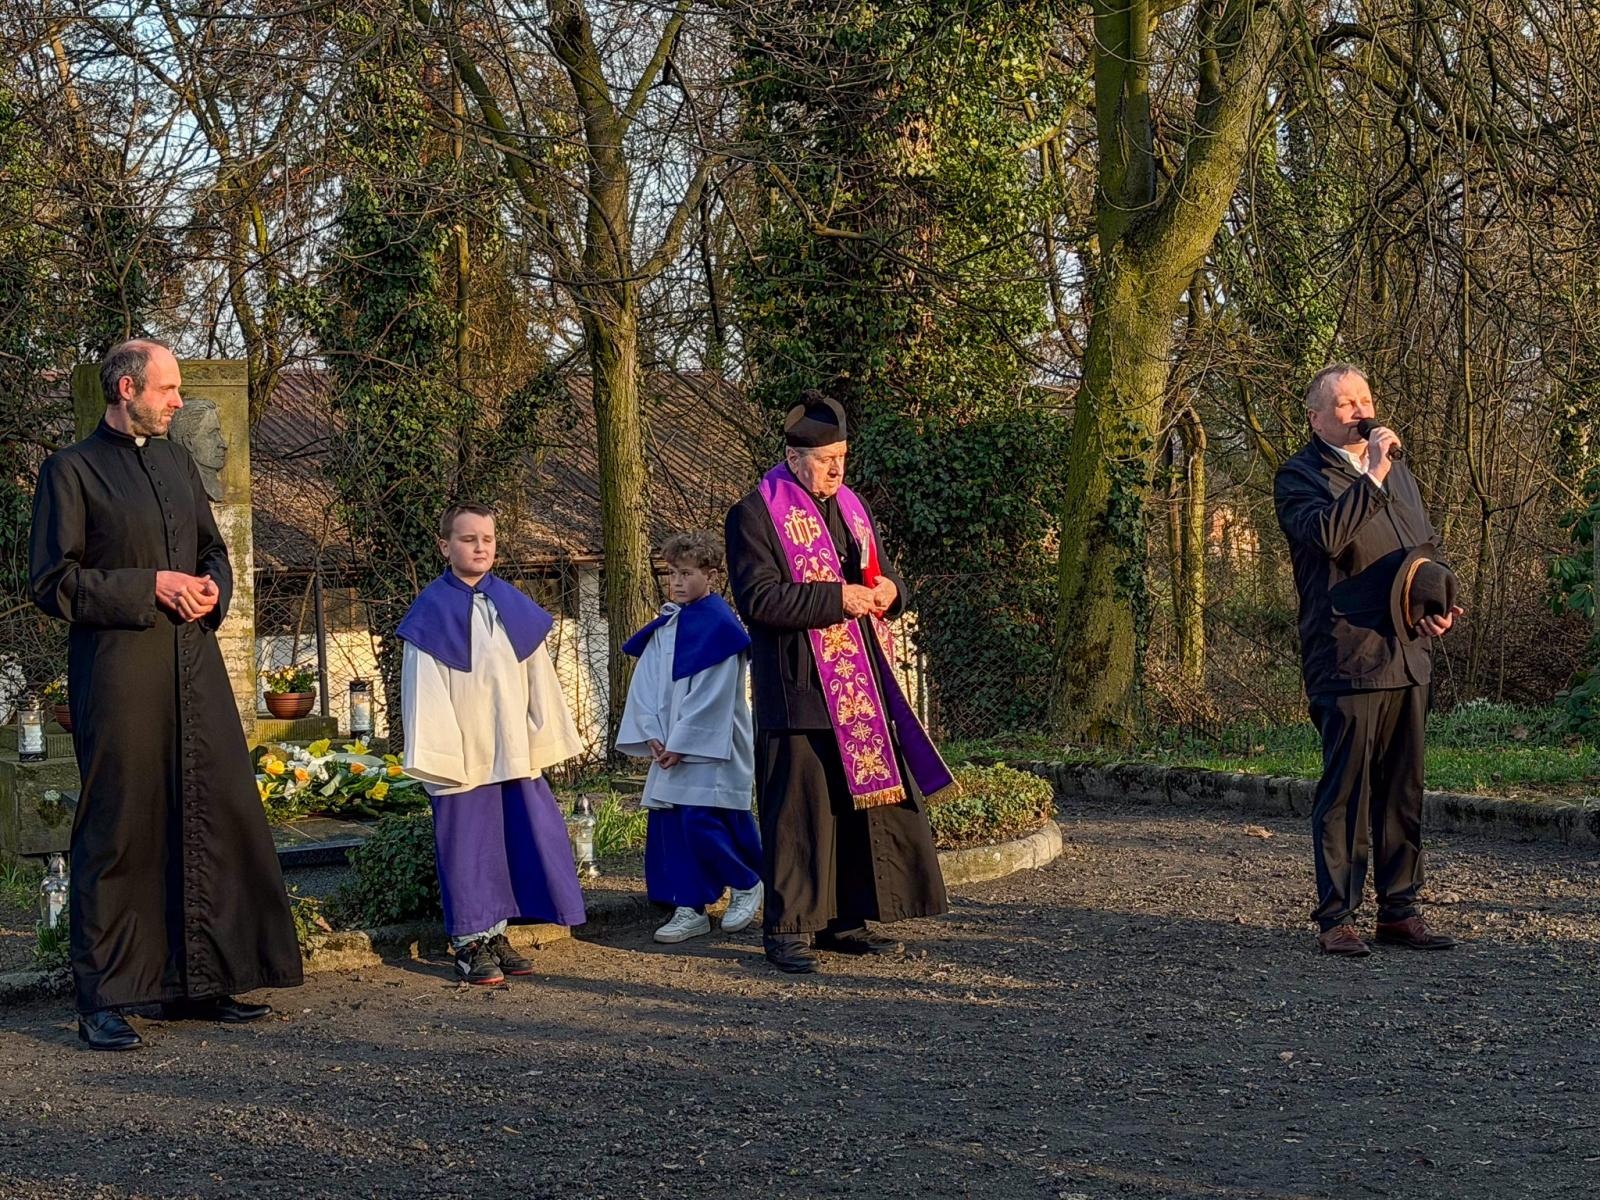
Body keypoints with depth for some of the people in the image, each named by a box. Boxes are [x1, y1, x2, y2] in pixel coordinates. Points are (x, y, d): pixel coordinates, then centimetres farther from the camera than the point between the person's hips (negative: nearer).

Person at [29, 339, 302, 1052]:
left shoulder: (177, 461, 18)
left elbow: (213, 552, 26)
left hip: (193, 663, 6)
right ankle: (103, 1000, 5)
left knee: (216, 817, 5)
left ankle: (196, 982, 16)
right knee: (121, 831, -3)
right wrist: (150, 587, -13)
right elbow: (52, 583, -7)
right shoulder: (71, 471, -2)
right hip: (117, 668, -6)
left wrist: (212, 589, 3)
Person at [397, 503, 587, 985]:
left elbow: (539, 678, 11)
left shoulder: (514, 607, 9)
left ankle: (496, 933, 17)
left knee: (516, 837, 6)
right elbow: (424, 690, -7)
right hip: (463, 758, -4)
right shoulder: (432, 611, -4)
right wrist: (436, 756, -12)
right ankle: (471, 942, 7)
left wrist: (545, 741, 7)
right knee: (468, 845, -1)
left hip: (516, 755, 5)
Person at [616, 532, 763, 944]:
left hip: (710, 750, -7)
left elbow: (714, 695, -15)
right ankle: (689, 910, 10)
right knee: (669, 827, 4)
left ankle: (747, 884, 11)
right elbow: (645, 684, 10)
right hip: (670, 748, 7)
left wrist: (681, 742, -16)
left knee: (701, 825, -12)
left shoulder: (719, 625, -10)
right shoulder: (664, 627, 12)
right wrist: (651, 735, -3)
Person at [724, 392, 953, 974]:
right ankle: (788, 929, 1)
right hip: (799, 692, -7)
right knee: (801, 811, -6)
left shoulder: (850, 507, 16)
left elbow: (883, 573, 23)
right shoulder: (756, 514, -6)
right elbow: (759, 598, -15)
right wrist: (837, 598, -19)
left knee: (868, 800, 9)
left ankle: (843, 920, 18)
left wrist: (889, 589, -2)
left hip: (860, 687, 7)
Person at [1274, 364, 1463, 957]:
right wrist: (1372, 476, -19)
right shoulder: (1299, 475, -4)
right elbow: (1326, 534, -24)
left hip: (1409, 657, 7)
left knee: (1403, 792, 10)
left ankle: (1399, 911, 18)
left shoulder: (1397, 468, 19)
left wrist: (1440, 605, 9)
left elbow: (1429, 545, 27)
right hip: (1348, 658, -7)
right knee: (1345, 793, -5)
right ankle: (1336, 919, 2)